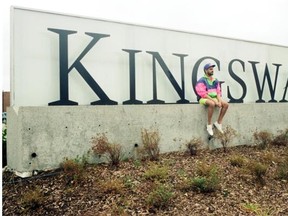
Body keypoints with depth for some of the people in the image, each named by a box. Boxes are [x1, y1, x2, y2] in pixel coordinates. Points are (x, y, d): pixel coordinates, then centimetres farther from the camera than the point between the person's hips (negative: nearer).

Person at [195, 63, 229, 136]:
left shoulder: (215, 81, 12)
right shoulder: (201, 81, -10)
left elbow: (218, 92, 10)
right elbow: (203, 94, -17)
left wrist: (219, 101, -10)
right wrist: (214, 101, -21)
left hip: (214, 98, 7)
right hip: (204, 99, -7)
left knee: (226, 104, -13)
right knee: (212, 104, -37)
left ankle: (218, 122, -3)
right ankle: (209, 125, -24)